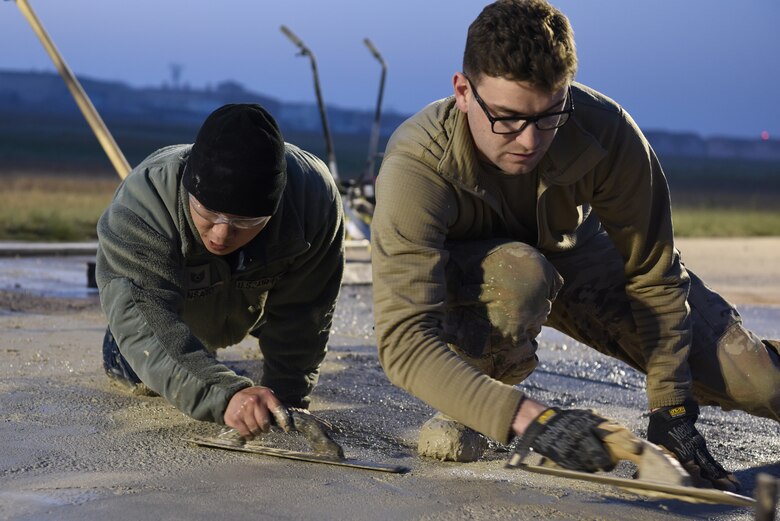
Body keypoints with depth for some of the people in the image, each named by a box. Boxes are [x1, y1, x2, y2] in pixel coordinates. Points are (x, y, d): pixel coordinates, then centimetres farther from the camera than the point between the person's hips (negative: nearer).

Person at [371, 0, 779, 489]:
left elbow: (652, 275, -18)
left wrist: (671, 408, -18)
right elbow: (403, 339, -45)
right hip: (461, 270, -2)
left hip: (571, 252, 2)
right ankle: (461, 413, -12)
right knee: (520, 275, -41)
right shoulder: (416, 167, -38)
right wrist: (524, 417, -56)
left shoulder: (606, 130, -32)